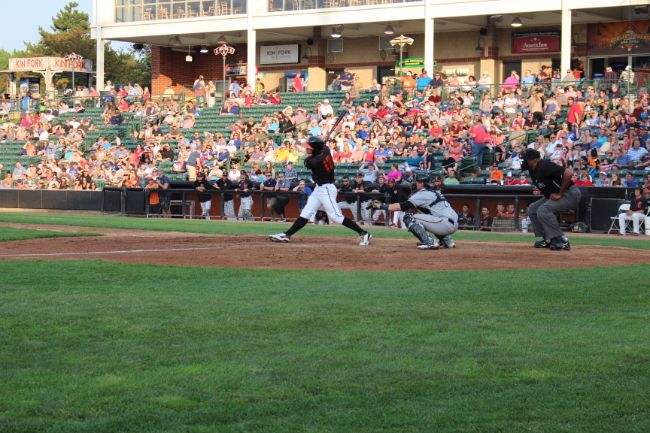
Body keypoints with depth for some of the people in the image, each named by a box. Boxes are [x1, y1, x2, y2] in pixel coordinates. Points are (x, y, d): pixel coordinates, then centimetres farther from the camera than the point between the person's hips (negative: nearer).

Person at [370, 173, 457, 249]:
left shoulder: (423, 194, -4)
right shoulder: (434, 192, 24)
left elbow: (403, 206, -8)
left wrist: (383, 206, -3)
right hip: (453, 225, 9)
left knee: (409, 218, -7)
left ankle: (429, 242, -14)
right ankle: (447, 241, 23)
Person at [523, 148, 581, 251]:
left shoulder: (544, 166, -24)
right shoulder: (532, 171, 5)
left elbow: (568, 173, -32)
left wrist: (560, 194, -24)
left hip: (570, 193, -11)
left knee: (543, 210, -26)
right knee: (532, 209, 10)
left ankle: (562, 240, -21)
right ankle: (548, 239, 10)